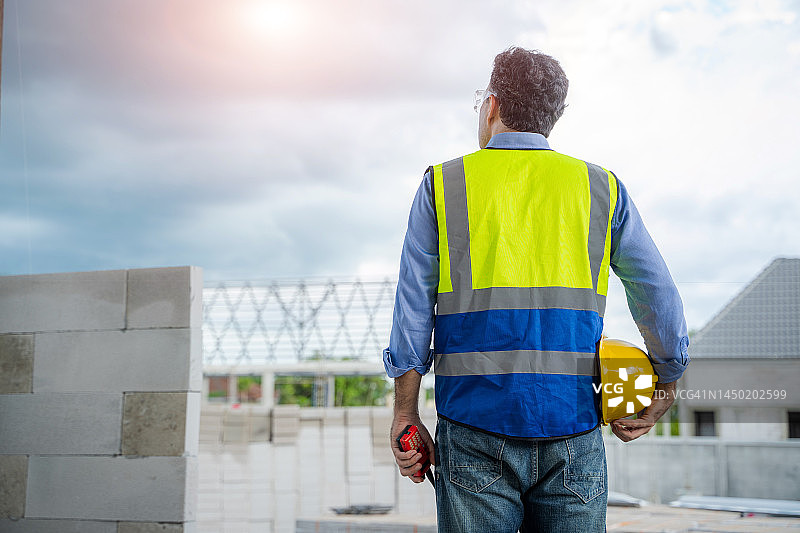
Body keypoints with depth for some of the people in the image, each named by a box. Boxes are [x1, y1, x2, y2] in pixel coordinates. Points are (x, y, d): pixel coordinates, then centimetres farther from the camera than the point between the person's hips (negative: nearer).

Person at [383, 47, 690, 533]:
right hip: (573, 429, 1)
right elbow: (660, 300, 7)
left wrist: (406, 417, 7)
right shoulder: (602, 187, 8)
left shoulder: (442, 186, 5)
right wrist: (666, 394, 19)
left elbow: (413, 311, 2)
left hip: (475, 426, -1)